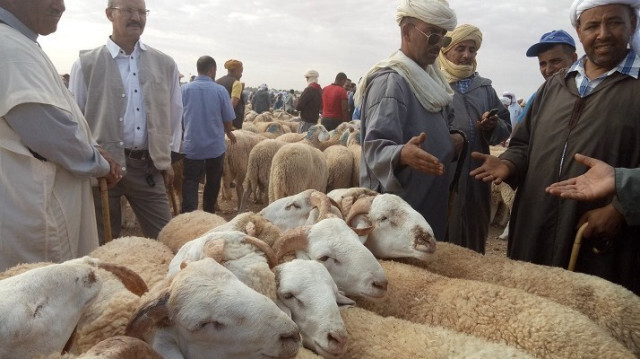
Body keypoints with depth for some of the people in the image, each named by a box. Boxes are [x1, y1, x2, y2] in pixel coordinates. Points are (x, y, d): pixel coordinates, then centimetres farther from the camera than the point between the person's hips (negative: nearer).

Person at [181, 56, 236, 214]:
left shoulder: (184, 89, -3)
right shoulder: (220, 90, -8)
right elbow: (228, 119, -1)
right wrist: (229, 133, 21)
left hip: (192, 146, 0)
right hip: (215, 145, 0)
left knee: (190, 183, 3)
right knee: (213, 183, 17)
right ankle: (208, 214, 31)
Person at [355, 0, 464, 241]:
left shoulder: (431, 77, 11)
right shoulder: (390, 81, -18)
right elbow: (377, 148, -28)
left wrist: (454, 139, 3)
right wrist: (403, 155, -48)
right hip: (398, 209, -9)